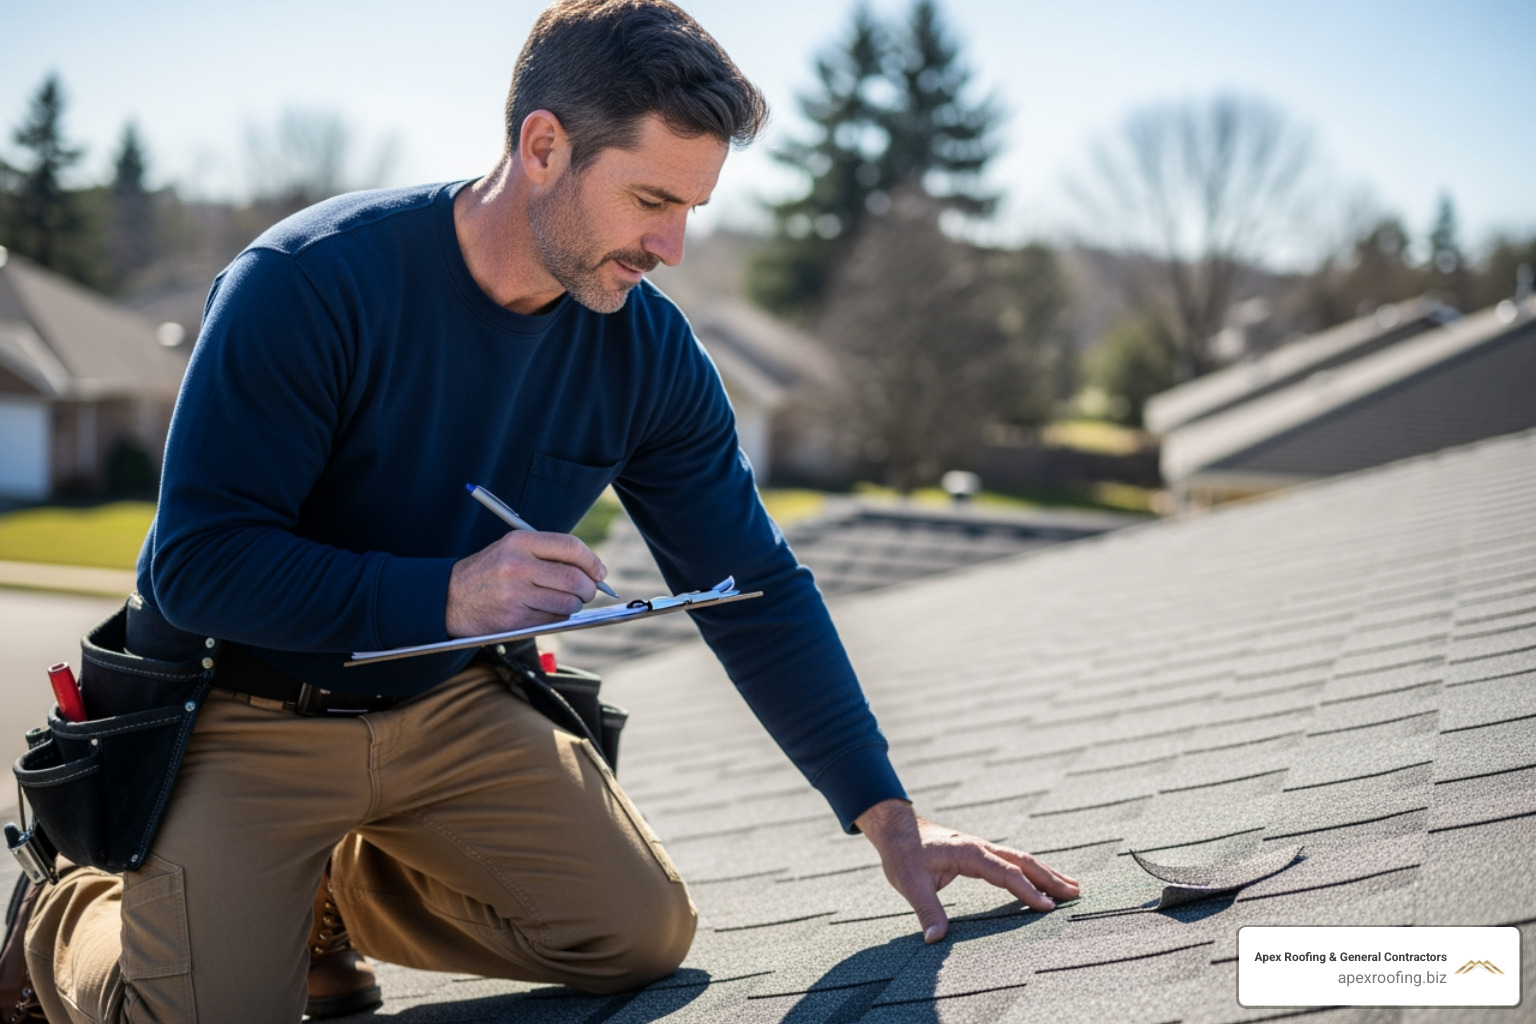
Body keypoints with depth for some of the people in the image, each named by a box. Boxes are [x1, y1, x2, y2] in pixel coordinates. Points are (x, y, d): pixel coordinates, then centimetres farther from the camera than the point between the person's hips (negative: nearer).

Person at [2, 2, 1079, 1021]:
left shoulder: (647, 349, -8)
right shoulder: (308, 284, -24)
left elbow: (760, 594, -3)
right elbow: (197, 563, -25)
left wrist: (888, 814, -7)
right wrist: (445, 594, -37)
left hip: (449, 707, 5)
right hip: (243, 714, -5)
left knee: (644, 932, -6)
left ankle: (327, 899, 15)